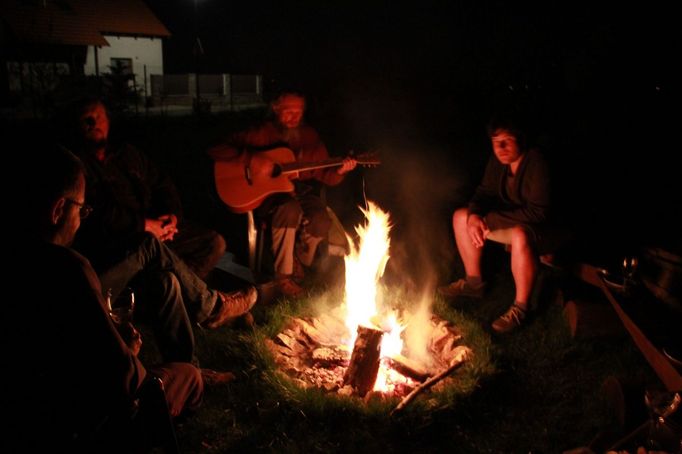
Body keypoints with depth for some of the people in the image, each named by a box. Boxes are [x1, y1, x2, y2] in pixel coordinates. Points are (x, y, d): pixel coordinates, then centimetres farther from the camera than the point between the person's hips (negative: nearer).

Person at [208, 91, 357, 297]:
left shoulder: (310, 136, 8)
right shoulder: (262, 133, -4)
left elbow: (325, 176, 9)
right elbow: (216, 150, -10)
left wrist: (339, 171, -14)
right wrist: (254, 159, -20)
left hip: (301, 191, 4)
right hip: (266, 193, -4)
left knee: (322, 221, -27)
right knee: (290, 208, -38)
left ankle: (298, 262, 5)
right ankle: (283, 274, -22)